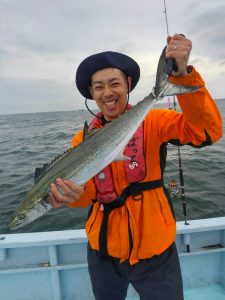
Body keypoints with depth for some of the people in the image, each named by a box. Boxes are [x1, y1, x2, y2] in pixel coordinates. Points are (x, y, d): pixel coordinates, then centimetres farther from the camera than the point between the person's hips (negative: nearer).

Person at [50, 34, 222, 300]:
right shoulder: (83, 139, -3)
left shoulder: (153, 122, -11)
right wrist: (72, 192, -35)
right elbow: (86, 191, -12)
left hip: (155, 252, -3)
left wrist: (182, 74, -38)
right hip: (103, 250, 4)